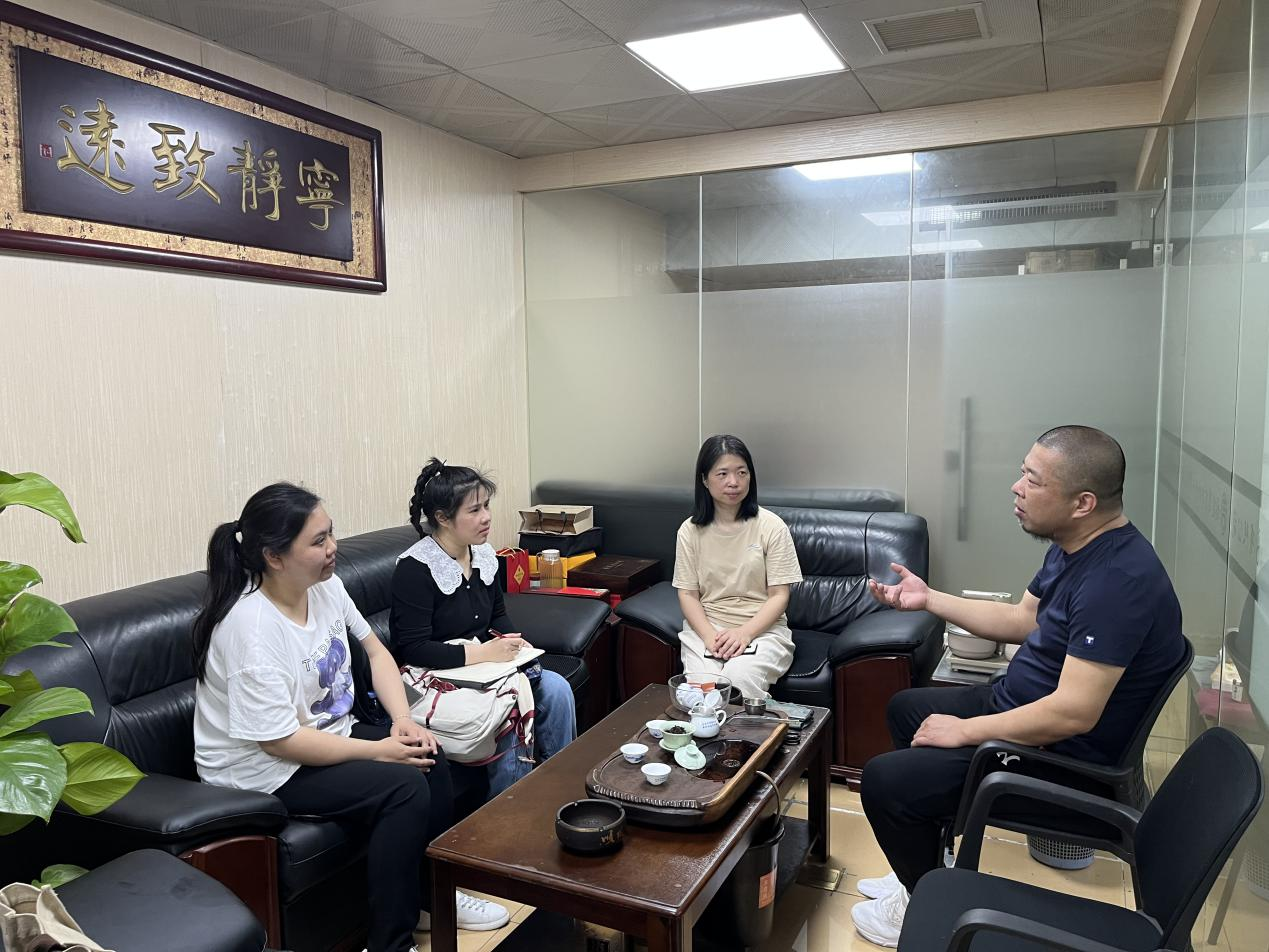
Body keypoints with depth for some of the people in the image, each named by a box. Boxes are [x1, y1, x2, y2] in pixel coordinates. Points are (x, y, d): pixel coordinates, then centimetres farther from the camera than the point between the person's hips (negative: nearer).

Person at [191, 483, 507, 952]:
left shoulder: (326, 585, -5)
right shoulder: (250, 628, -29)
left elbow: (375, 651, 7)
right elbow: (281, 741, -27)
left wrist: (402, 719, -8)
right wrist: (378, 750, -22)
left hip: (326, 732, 8)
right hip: (262, 767, -8)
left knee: (430, 759, -5)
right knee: (404, 786, -22)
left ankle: (429, 896, 14)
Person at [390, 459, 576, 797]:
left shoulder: (484, 554, 5)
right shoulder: (415, 568, -18)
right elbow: (412, 649, -23)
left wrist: (514, 642, -4)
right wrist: (482, 652, -25)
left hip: (482, 663, 8)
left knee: (556, 689, -12)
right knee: (513, 709, -27)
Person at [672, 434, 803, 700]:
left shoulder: (771, 526, -3)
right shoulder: (690, 531, 3)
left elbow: (779, 596, -4)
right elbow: (688, 594, 3)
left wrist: (744, 633, -19)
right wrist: (710, 635, -15)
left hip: (761, 627, -1)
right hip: (706, 626, 1)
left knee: (739, 679, -30)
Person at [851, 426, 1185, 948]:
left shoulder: (1118, 579, -32)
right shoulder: (1073, 547, 1)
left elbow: (1073, 714, -34)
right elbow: (1022, 620, 14)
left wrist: (964, 731, -22)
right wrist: (927, 599, 6)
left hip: (1060, 753, -11)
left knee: (882, 780, -14)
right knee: (905, 707, 23)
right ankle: (926, 866, 32)